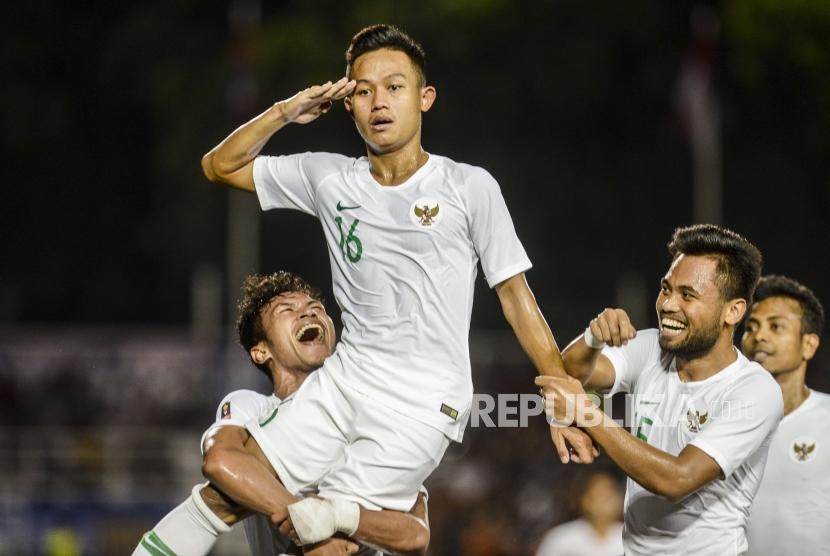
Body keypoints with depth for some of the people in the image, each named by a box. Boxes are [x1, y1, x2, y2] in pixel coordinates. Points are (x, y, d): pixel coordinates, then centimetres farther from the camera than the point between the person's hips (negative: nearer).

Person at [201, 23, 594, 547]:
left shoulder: (470, 187, -3)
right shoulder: (328, 178, 8)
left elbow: (516, 296, 0)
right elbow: (220, 166, 15)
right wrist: (285, 113, -1)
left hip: (425, 401, -5)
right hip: (343, 380, 5)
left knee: (323, 526, -20)